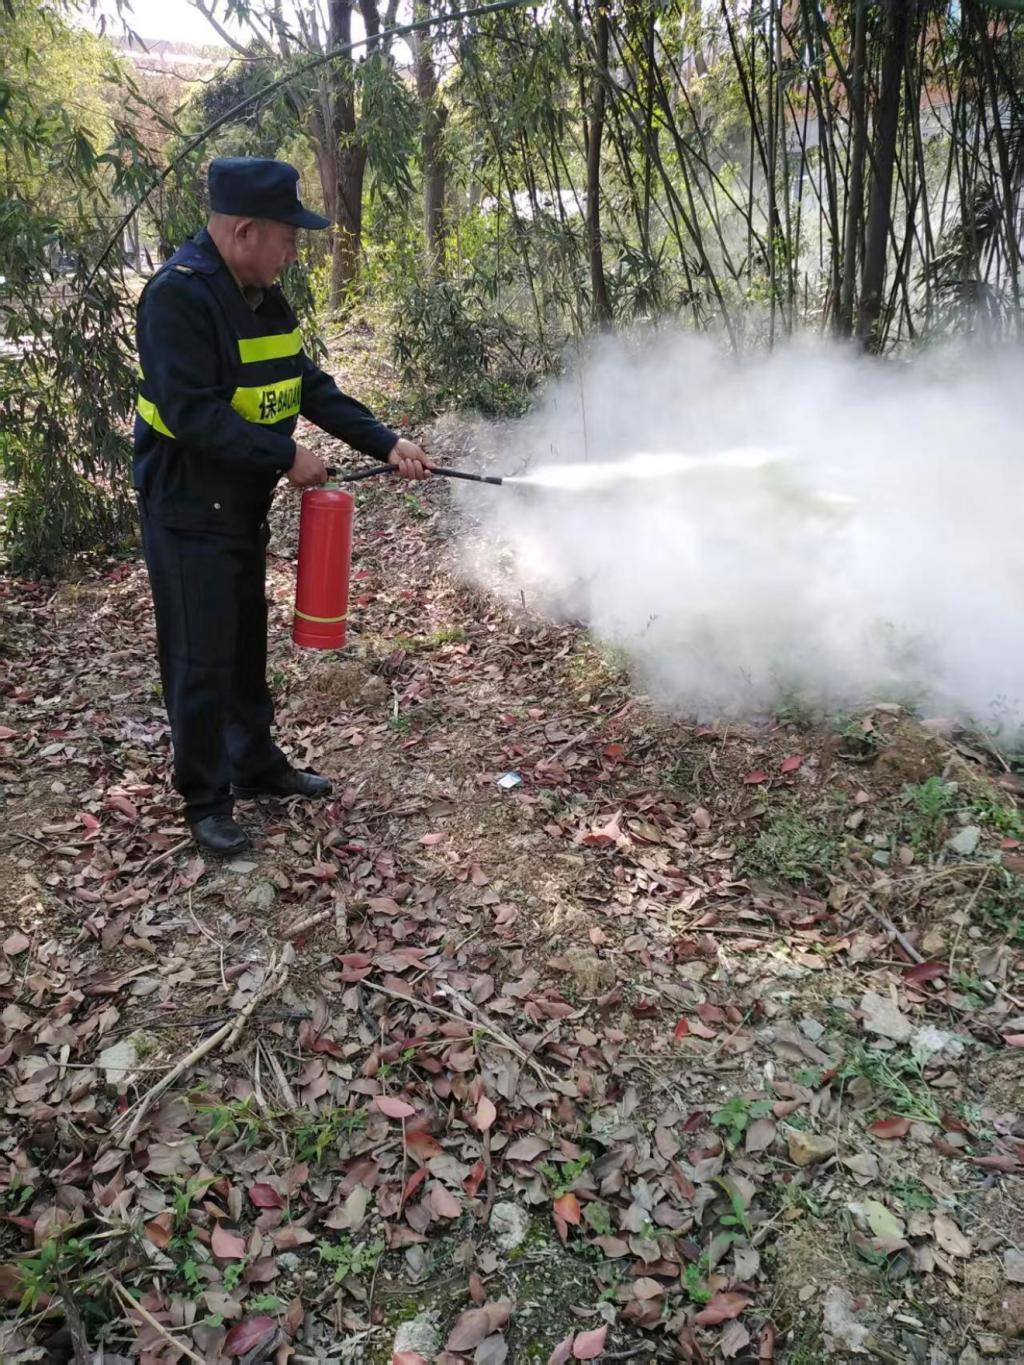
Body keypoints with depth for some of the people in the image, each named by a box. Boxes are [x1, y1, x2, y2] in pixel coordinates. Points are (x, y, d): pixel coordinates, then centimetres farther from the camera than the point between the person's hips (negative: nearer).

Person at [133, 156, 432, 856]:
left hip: (246, 505, 9)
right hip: (189, 511, -8)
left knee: (247, 646, 19)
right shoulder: (179, 295, -20)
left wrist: (386, 442, 0)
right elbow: (192, 413, -27)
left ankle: (257, 764, 35)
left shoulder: (262, 296, 8)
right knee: (201, 661, 1)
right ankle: (207, 801, 15)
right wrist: (286, 456, -22)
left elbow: (310, 386, 9)